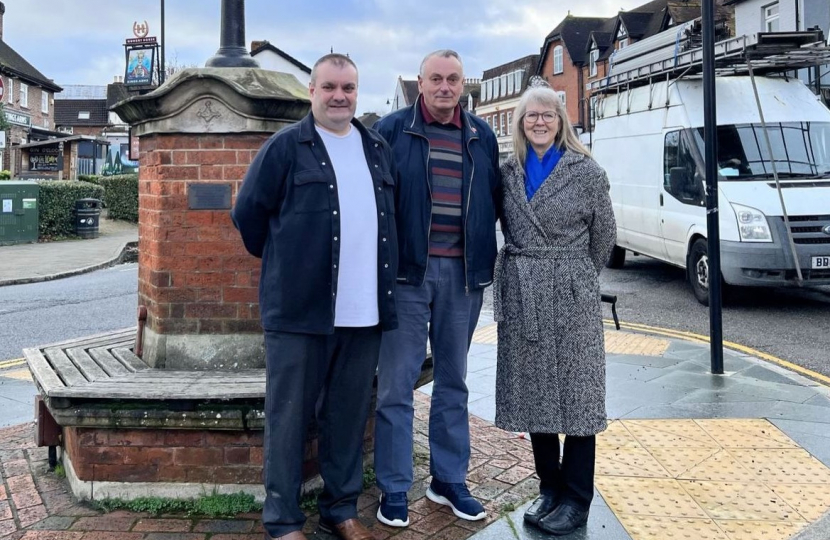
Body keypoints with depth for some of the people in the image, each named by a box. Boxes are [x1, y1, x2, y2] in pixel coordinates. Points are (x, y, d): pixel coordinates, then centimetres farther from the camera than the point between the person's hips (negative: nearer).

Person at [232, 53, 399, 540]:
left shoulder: (379, 149, 13)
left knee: (350, 415, 13)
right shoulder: (286, 147, -3)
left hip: (366, 311, 5)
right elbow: (249, 214, 0)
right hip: (300, 308, -4)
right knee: (289, 416, 4)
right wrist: (283, 262, 6)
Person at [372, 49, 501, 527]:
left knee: (453, 382, 13)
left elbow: (495, 200, 15)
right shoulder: (391, 129, 0)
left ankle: (450, 481, 26)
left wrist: (490, 255, 8)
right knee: (397, 384, 1)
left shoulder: (482, 136, 11)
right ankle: (394, 490, 12)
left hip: (463, 273, 4)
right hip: (406, 271, -3)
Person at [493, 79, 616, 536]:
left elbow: (603, 236, 4)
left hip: (571, 295, -4)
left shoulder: (586, 171, -3)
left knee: (575, 392, 1)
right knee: (533, 392, 9)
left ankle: (576, 500, 11)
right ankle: (549, 487, 23)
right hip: (520, 296, 4)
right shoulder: (508, 172, 7)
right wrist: (527, 271, 11)